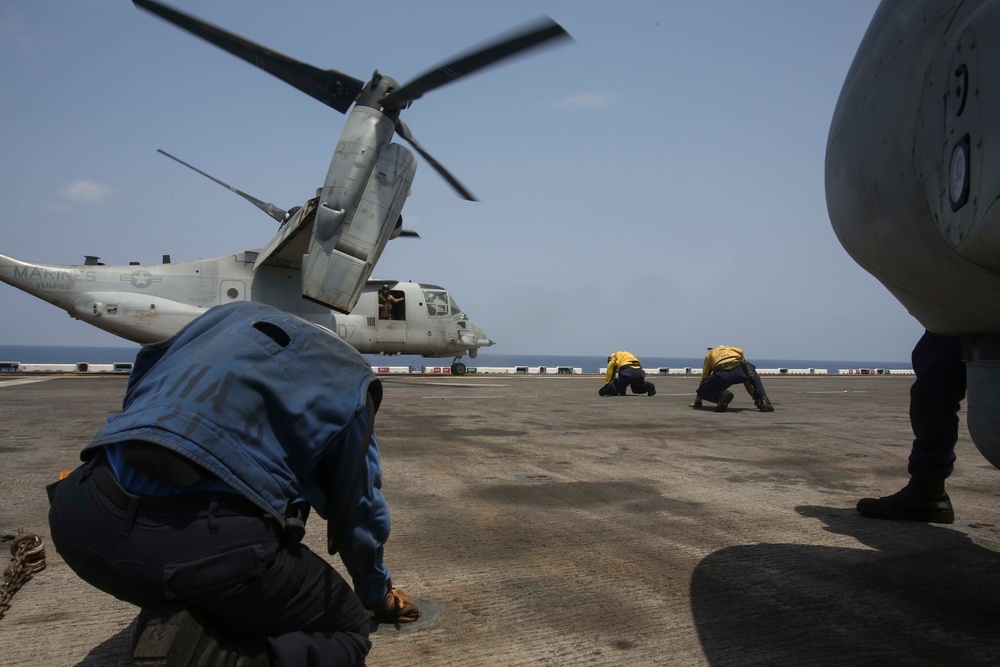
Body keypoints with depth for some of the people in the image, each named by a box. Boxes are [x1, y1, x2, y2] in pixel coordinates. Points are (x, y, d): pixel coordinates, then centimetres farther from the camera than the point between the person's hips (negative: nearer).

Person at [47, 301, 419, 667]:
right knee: (347, 630, 15)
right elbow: (359, 507, 23)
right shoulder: (347, 375, 16)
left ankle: (168, 622, 6)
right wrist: (378, 595, 43)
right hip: (211, 538, -6)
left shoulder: (228, 315, 26)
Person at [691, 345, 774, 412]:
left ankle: (721, 395, -10)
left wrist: (697, 401, 45)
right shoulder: (734, 350, 44)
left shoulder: (710, 353, 38)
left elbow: (704, 378, 39)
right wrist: (756, 399, 54)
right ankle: (763, 401, 18)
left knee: (703, 391, 19)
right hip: (741, 370, 3)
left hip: (722, 374, -3)